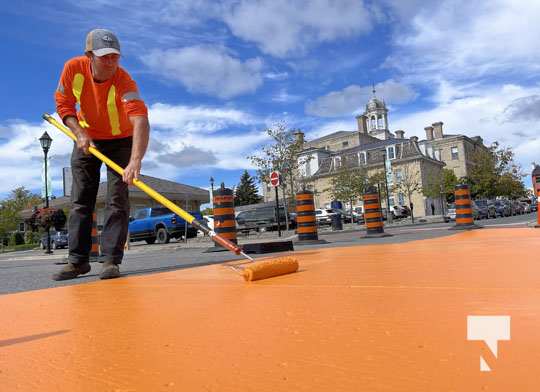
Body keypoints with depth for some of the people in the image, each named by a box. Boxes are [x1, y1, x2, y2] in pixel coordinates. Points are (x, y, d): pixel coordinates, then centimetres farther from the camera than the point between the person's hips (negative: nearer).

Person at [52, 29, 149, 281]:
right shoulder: (73, 68, -19)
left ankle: (111, 260, -3)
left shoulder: (123, 80, -32)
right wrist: (80, 133, -21)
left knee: (117, 201, -8)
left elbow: (140, 120, -48)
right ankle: (78, 260, 13)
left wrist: (135, 161, -62)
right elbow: (63, 104, -4)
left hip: (120, 141, -3)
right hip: (86, 139, 4)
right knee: (80, 201, 4)